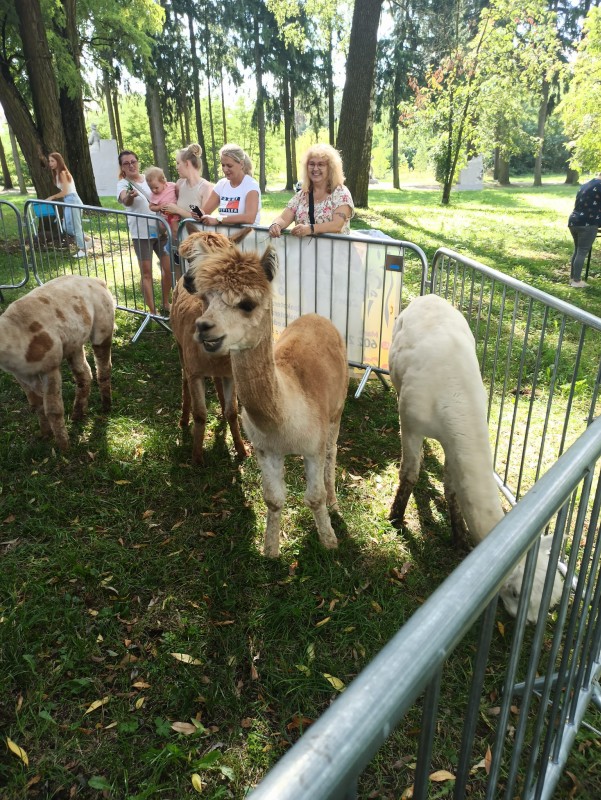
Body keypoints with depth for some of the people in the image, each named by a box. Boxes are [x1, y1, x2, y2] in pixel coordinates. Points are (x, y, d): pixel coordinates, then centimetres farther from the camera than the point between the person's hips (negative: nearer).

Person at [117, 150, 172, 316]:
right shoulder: (123, 184, -8)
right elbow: (125, 201, -30)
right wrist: (130, 196, -51)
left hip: (160, 230, 4)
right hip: (141, 234, -4)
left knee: (168, 268, 7)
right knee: (146, 273, 0)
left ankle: (166, 304, 25)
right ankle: (152, 311, 5)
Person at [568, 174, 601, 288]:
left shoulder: (585, 185, 20)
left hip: (573, 221, 8)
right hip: (587, 223, -8)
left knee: (577, 250, 17)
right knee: (582, 252, -4)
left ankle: (572, 278, 21)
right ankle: (577, 281, -2)